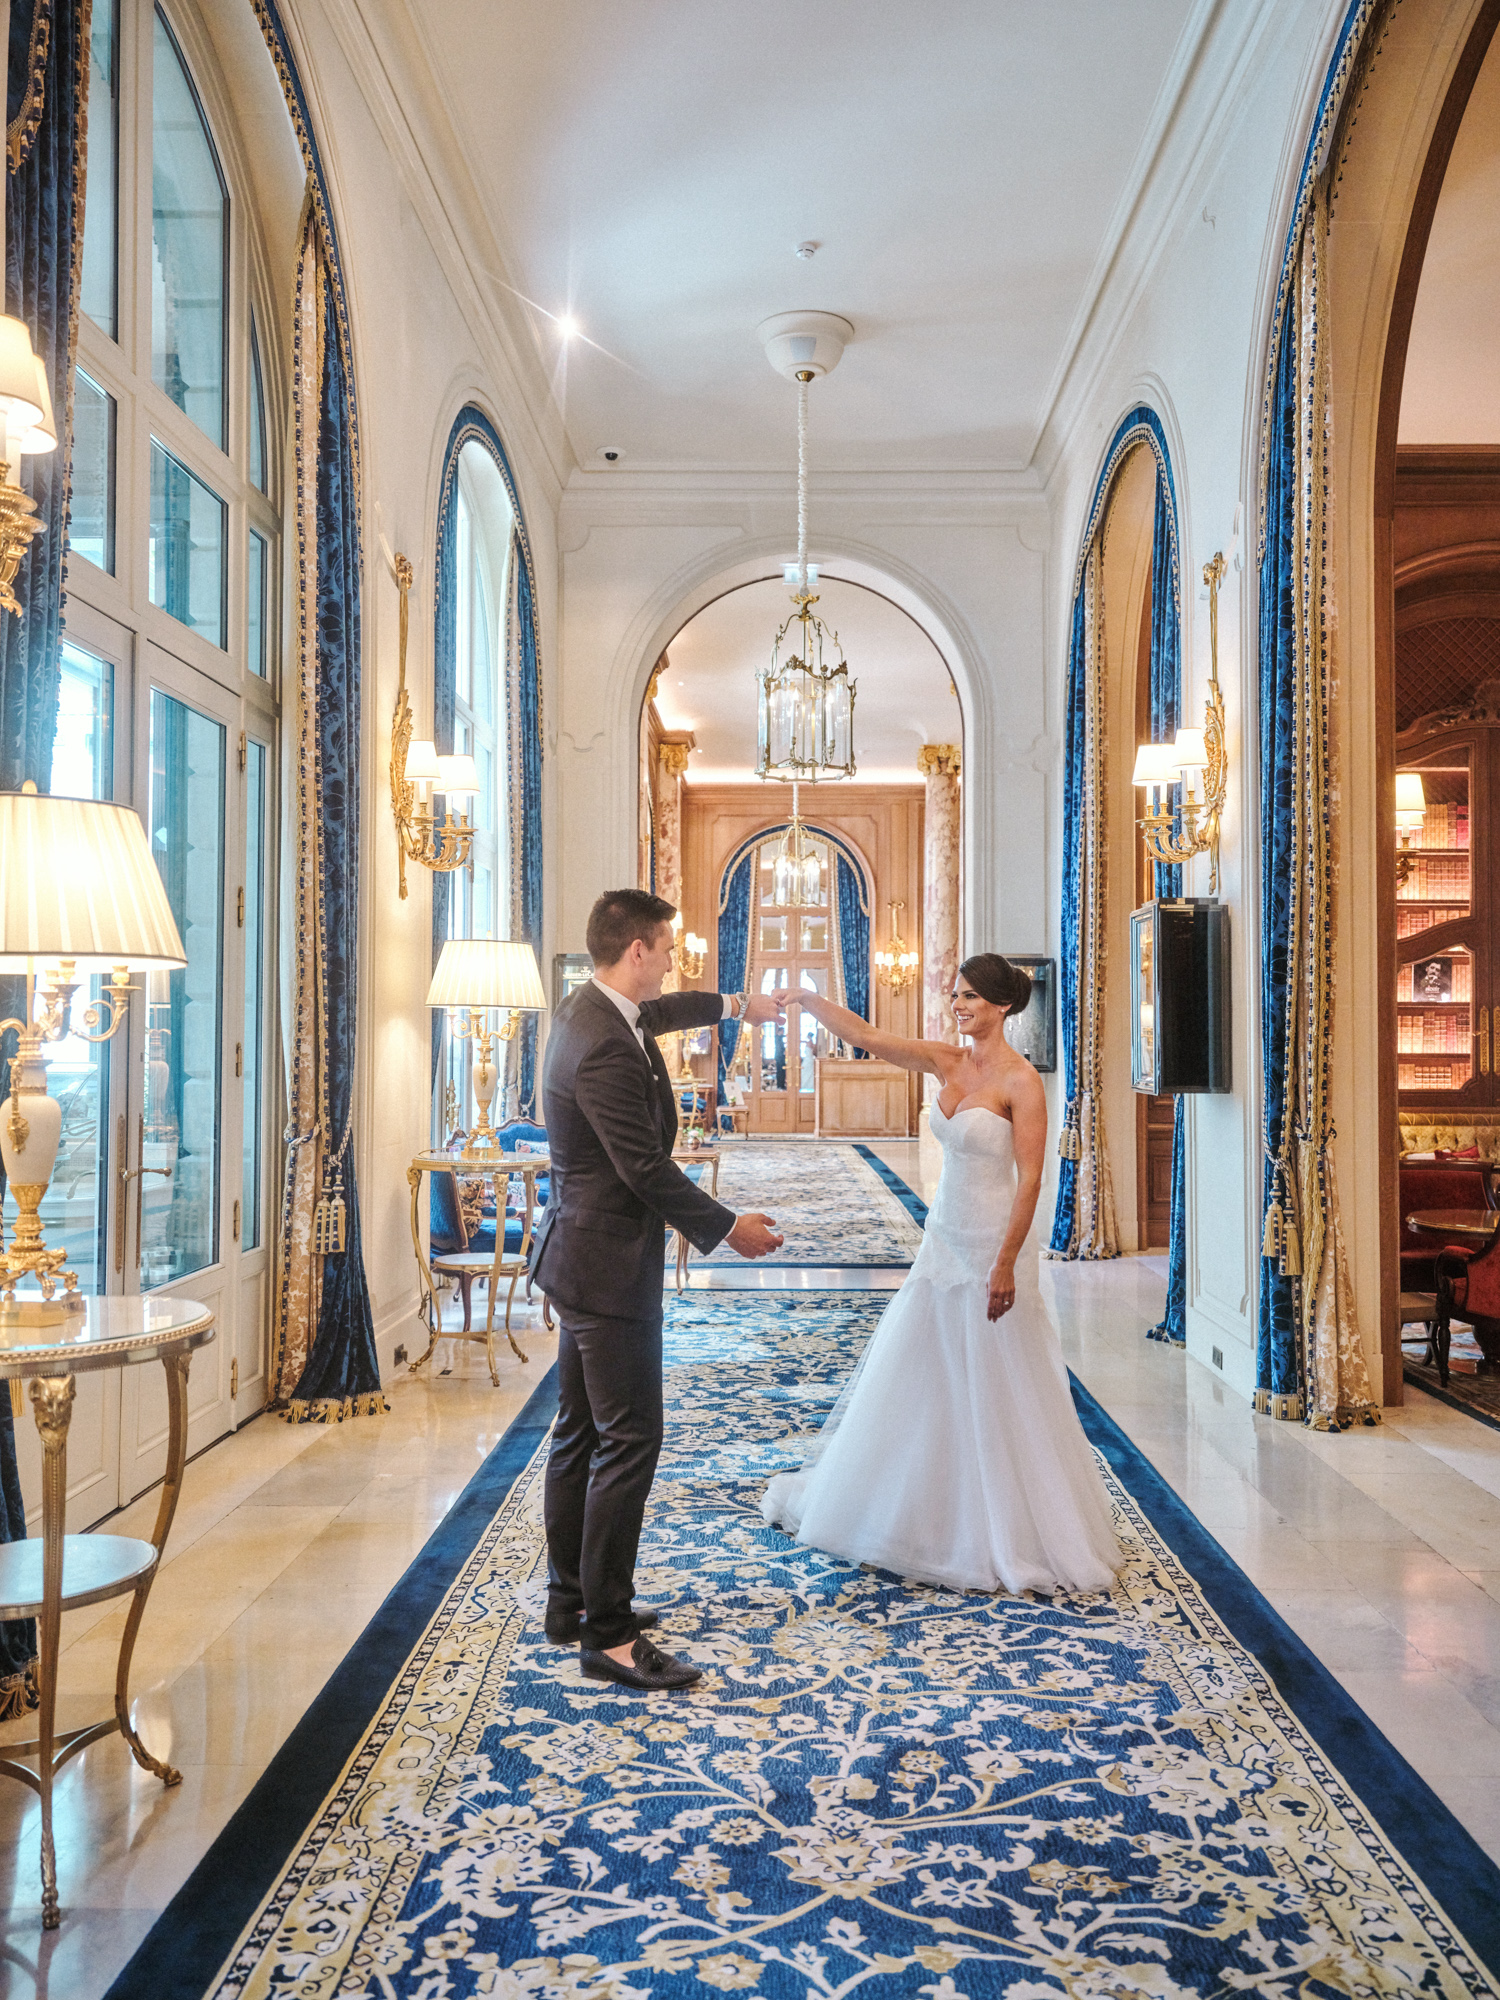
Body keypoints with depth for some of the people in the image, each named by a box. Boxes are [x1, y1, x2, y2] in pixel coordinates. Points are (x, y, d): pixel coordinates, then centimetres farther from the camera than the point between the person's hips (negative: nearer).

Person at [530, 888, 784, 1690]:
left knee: (580, 1435, 17)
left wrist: (732, 1004, 42)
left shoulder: (590, 1009, 8)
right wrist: (728, 1227, -11)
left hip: (582, 1256, 11)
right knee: (628, 1442, -5)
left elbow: (655, 1013, 31)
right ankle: (607, 1634, 2)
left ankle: (570, 1601, 28)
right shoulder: (606, 1049, -24)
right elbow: (647, 1169, -22)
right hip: (609, 1263, -11)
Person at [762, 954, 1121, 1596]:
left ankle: (1013, 1539, 18)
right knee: (915, 1380, 16)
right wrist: (807, 999, -7)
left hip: (991, 1247, -7)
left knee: (997, 1394, 2)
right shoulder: (947, 1063, 4)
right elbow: (867, 1038, 2)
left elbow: (1030, 1179, -17)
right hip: (943, 1242, 8)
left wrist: (1005, 1264, -20)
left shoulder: (1019, 1080, -15)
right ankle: (938, 1520, 34)